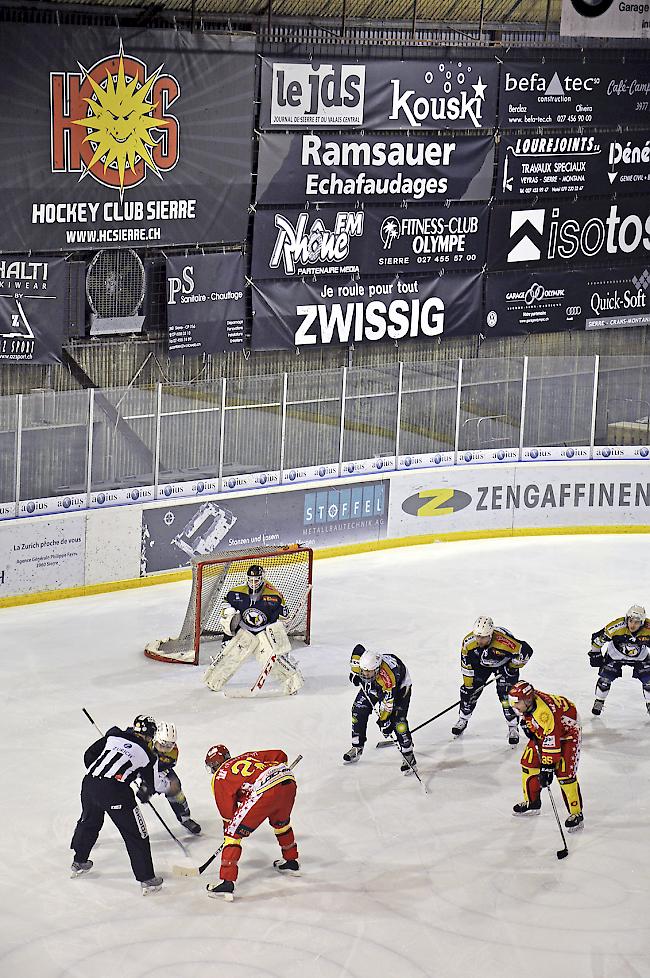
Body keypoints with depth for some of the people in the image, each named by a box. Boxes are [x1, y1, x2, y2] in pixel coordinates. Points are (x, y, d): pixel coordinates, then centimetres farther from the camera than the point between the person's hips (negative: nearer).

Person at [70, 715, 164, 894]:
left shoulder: (113, 736, 17)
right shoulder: (148, 755, 10)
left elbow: (89, 755, 18)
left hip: (89, 783, 5)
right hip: (115, 791, -5)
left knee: (89, 822, 30)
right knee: (136, 834, 6)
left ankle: (79, 863, 46)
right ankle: (147, 880, 7)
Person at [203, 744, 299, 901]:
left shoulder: (220, 777, 17)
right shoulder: (249, 757, 32)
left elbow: (228, 810, 16)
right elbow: (280, 756, 30)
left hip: (264, 792, -7)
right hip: (288, 781, 7)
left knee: (233, 832, 3)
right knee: (280, 822, 36)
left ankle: (227, 883, -5)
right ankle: (291, 862, 51)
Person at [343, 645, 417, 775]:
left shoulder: (387, 678, -43)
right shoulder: (360, 659, -30)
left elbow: (387, 704, -33)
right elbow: (357, 649, -5)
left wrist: (384, 721, -26)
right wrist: (354, 674, -7)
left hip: (399, 686, -6)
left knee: (398, 721, -19)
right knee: (358, 710, -3)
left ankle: (408, 757, -8)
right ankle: (357, 747, 13)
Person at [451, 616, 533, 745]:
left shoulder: (504, 641, -43)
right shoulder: (468, 642, -29)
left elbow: (526, 651, -33)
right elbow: (466, 665, -14)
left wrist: (512, 668, -21)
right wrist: (468, 685, -11)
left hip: (505, 663, -4)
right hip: (481, 663, 4)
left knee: (506, 694, -12)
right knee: (470, 690, 1)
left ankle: (513, 728, 6)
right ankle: (463, 720, 24)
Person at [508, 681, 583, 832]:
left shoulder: (544, 712, -40)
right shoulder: (527, 700, -15)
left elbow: (551, 741, -38)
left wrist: (547, 767, -36)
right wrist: (526, 723, 0)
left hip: (568, 731, -9)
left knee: (565, 773, -17)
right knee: (529, 762, 7)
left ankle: (576, 814, -8)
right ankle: (531, 802, 25)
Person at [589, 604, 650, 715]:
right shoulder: (616, 626, -33)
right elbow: (599, 637, -18)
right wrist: (595, 653, -8)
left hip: (640, 657, 1)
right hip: (615, 654, -1)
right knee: (605, 678, -8)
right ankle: (599, 702, 16)